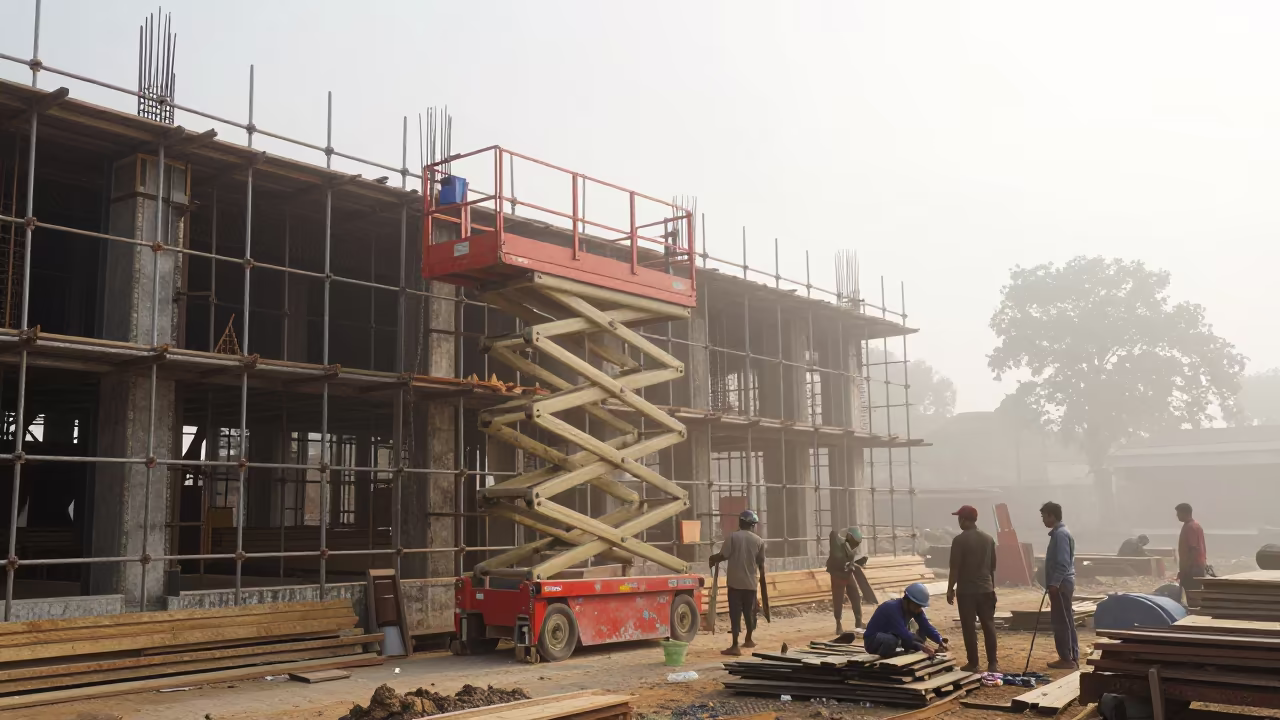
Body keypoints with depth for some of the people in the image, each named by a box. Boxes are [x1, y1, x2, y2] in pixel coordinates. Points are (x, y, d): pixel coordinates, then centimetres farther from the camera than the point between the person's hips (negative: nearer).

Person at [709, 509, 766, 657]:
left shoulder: (733, 537, -7)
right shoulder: (759, 541, 1)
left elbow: (723, 555, -12)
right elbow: (761, 563, 7)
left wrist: (713, 558, 9)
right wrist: (762, 577, 26)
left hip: (735, 582, -3)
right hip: (751, 582, 3)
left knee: (735, 613, -4)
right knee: (749, 612, 19)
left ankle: (735, 646, -10)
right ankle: (749, 640, 35)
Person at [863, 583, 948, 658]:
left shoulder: (914, 608, -6)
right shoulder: (893, 608, -31)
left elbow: (926, 627, -10)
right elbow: (903, 633, -38)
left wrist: (940, 641, -25)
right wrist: (922, 647, -42)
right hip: (873, 641, -8)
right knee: (892, 640, -39)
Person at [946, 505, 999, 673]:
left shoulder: (960, 540, -12)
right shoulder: (989, 539, 7)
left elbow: (955, 568, -13)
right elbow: (993, 566, 13)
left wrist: (950, 589, -5)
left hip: (966, 590, -5)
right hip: (986, 589, 5)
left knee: (969, 628, 1)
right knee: (989, 626, 8)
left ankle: (973, 664, 4)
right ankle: (993, 663, 8)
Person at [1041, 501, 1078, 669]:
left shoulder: (1060, 534, -16)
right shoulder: (1060, 532, 15)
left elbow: (1063, 563, -22)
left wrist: (1054, 583, -24)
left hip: (1060, 585, -10)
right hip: (1062, 584, 10)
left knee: (1061, 622, -5)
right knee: (1067, 621, 12)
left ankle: (1066, 658, -2)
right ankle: (1072, 657, 17)